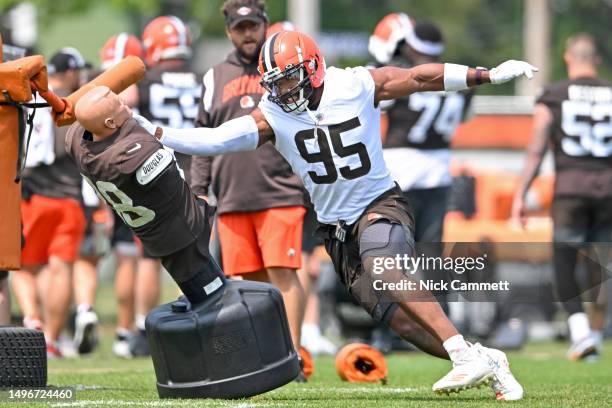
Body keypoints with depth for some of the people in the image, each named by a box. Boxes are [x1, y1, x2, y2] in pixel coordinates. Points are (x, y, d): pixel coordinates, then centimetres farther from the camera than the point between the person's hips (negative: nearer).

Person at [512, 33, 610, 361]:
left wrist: (521, 195, 2)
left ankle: (580, 331, -11)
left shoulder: (552, 97, 2)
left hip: (570, 186, -2)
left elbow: (536, 151, -1)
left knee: (564, 264, 5)